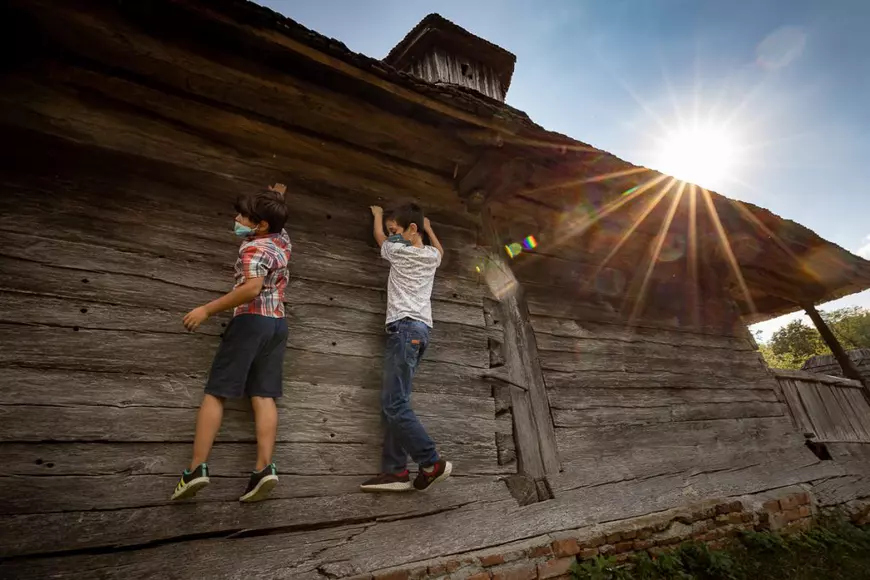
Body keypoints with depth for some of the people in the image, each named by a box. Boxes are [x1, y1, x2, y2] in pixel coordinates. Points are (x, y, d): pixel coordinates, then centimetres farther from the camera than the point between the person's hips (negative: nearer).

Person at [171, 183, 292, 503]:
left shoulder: (254, 248, -9)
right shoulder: (282, 239, 13)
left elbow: (252, 288, -27)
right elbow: (277, 221, 41)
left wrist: (207, 309, -22)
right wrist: (276, 199, 52)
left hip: (251, 321, -7)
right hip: (278, 323, 7)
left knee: (215, 393, 1)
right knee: (264, 396, 1)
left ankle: (197, 468, 0)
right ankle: (264, 468, -4)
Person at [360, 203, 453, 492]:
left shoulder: (398, 251, -1)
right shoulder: (432, 256, 17)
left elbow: (379, 236, 23)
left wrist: (377, 214, 43)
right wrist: (429, 228, 59)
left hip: (404, 328, -9)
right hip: (420, 328, 9)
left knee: (394, 404, -10)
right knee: (393, 403, 7)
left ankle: (433, 463, -6)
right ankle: (395, 471, 7)